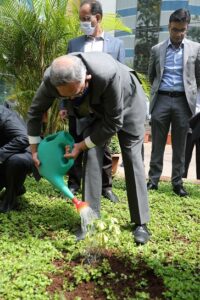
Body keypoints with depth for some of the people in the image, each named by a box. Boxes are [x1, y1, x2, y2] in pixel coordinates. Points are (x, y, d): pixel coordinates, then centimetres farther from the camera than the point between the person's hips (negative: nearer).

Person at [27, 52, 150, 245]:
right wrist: (34, 148, -6)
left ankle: (140, 223, 3)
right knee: (91, 156, -9)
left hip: (128, 103, -3)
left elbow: (114, 122, -31)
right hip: (94, 108, 4)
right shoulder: (51, 78, -30)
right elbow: (35, 111, -10)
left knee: (132, 158, -7)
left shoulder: (107, 75, -44)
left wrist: (83, 145, -23)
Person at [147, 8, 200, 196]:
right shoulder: (157, 49, 8)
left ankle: (177, 182, 13)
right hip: (161, 100, 0)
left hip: (183, 101, 0)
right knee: (157, 144, 3)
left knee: (179, 145, 5)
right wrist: (159, 90, 13)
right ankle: (153, 179, 12)